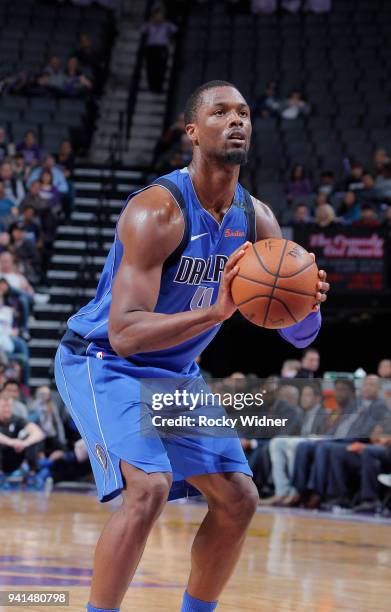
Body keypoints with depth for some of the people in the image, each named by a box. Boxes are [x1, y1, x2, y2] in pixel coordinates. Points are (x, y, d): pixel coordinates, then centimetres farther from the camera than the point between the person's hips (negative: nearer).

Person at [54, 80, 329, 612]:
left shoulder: (257, 220, -5)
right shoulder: (158, 210, -27)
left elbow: (298, 335, -1)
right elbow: (124, 333, -35)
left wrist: (307, 304, -26)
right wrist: (215, 312, -46)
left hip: (174, 372, 8)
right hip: (103, 363, -8)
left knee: (238, 499, 4)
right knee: (148, 488, -27)